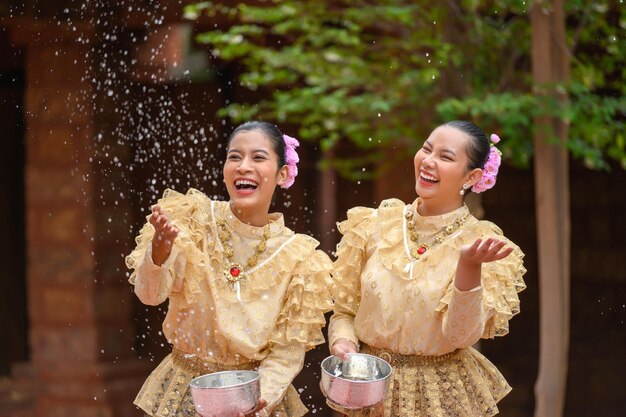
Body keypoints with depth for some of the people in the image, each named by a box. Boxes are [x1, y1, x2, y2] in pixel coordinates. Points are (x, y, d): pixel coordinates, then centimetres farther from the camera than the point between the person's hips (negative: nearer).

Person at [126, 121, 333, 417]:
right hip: (186, 389, 0)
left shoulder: (297, 255, -8)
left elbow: (289, 348, -5)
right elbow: (150, 294, -18)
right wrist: (159, 249, -37)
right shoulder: (194, 220, -9)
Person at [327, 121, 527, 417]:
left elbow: (459, 336, -19)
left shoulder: (479, 241, -9)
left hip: (441, 393, -2)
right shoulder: (376, 224, -3)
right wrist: (343, 343, -15)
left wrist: (470, 266, -31)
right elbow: (344, 308, 4)